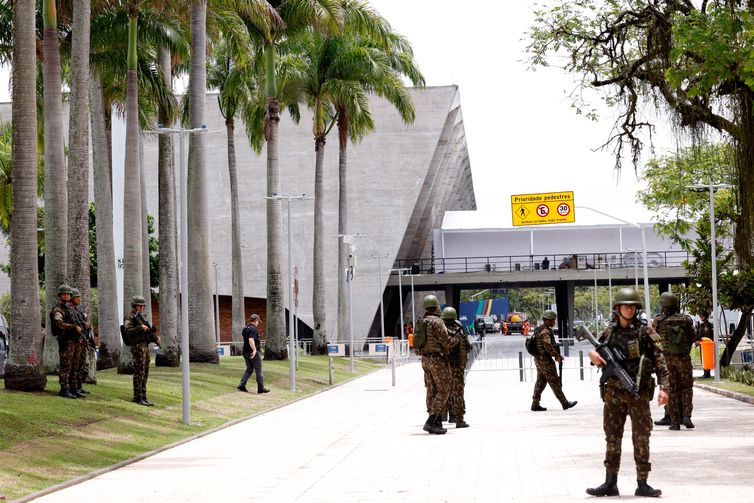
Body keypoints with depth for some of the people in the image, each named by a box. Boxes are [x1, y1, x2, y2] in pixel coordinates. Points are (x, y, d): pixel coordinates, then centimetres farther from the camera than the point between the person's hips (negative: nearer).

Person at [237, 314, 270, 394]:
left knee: (249, 369, 16)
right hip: (254, 352, -9)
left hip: (245, 352, 9)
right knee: (258, 371, 0)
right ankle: (261, 388, 4)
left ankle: (242, 385, 8)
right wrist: (254, 349, -36)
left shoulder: (245, 328, 11)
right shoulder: (254, 329, -18)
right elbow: (251, 340, -31)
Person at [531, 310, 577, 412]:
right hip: (545, 360, -10)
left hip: (538, 359, 10)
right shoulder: (545, 332, -19)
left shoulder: (539, 330, 14)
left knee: (540, 382, 12)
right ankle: (565, 403, 3)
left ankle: (535, 404, 10)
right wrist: (557, 356, -11)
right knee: (555, 382, -3)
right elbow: (548, 346, -24)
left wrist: (557, 355, 13)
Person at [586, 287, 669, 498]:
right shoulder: (610, 331, 8)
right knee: (612, 437, 7)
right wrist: (593, 355, -5)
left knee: (641, 437, 1)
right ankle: (610, 484, 13)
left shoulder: (645, 331, -4)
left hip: (638, 392, -4)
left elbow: (659, 360, -7)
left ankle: (642, 484, 7)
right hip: (613, 391, 4)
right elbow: (601, 358, 19)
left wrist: (663, 387, -16)